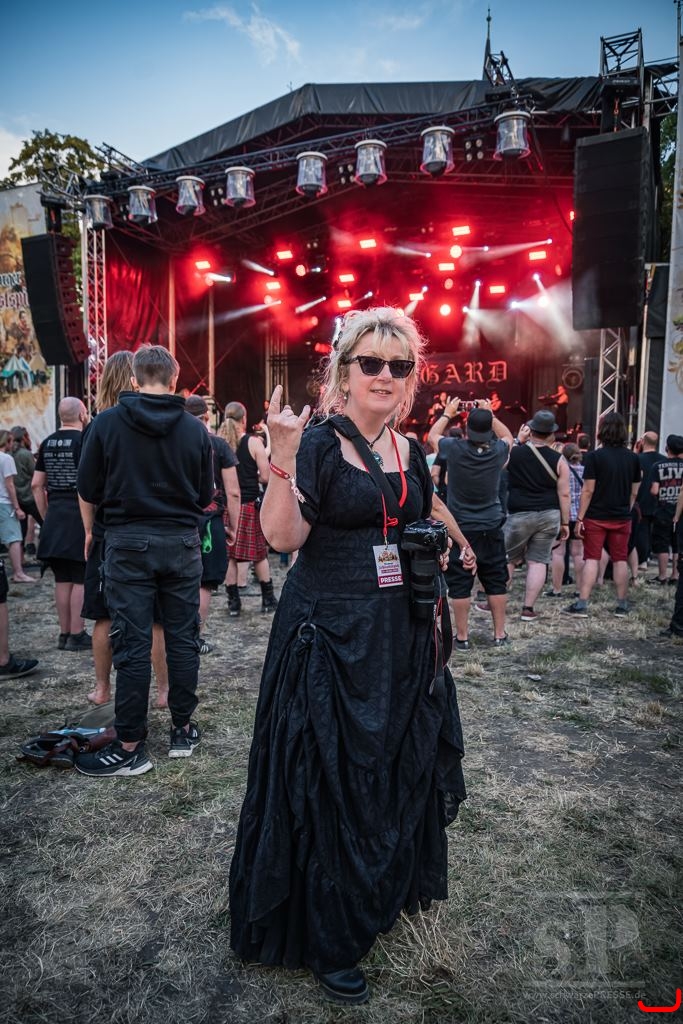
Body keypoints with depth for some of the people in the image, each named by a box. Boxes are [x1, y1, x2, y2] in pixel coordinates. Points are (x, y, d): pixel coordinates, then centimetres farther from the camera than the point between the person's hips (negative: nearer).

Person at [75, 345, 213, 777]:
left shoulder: (107, 422, -4)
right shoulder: (195, 428, 0)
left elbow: (88, 492, 1)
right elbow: (206, 497, 7)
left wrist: (91, 533, 19)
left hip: (128, 543, -1)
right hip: (182, 543, 2)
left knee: (133, 644, 2)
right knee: (183, 638, 10)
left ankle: (130, 748, 9)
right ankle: (183, 730, 21)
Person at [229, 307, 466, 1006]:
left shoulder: (410, 453, 9)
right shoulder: (317, 444, -10)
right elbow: (283, 536, -19)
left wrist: (433, 601, 11)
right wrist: (283, 457, -29)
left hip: (401, 635, 7)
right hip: (330, 634, -6)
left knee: (398, 766, 18)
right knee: (328, 776, 3)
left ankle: (386, 891, 44)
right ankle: (329, 940, 23)